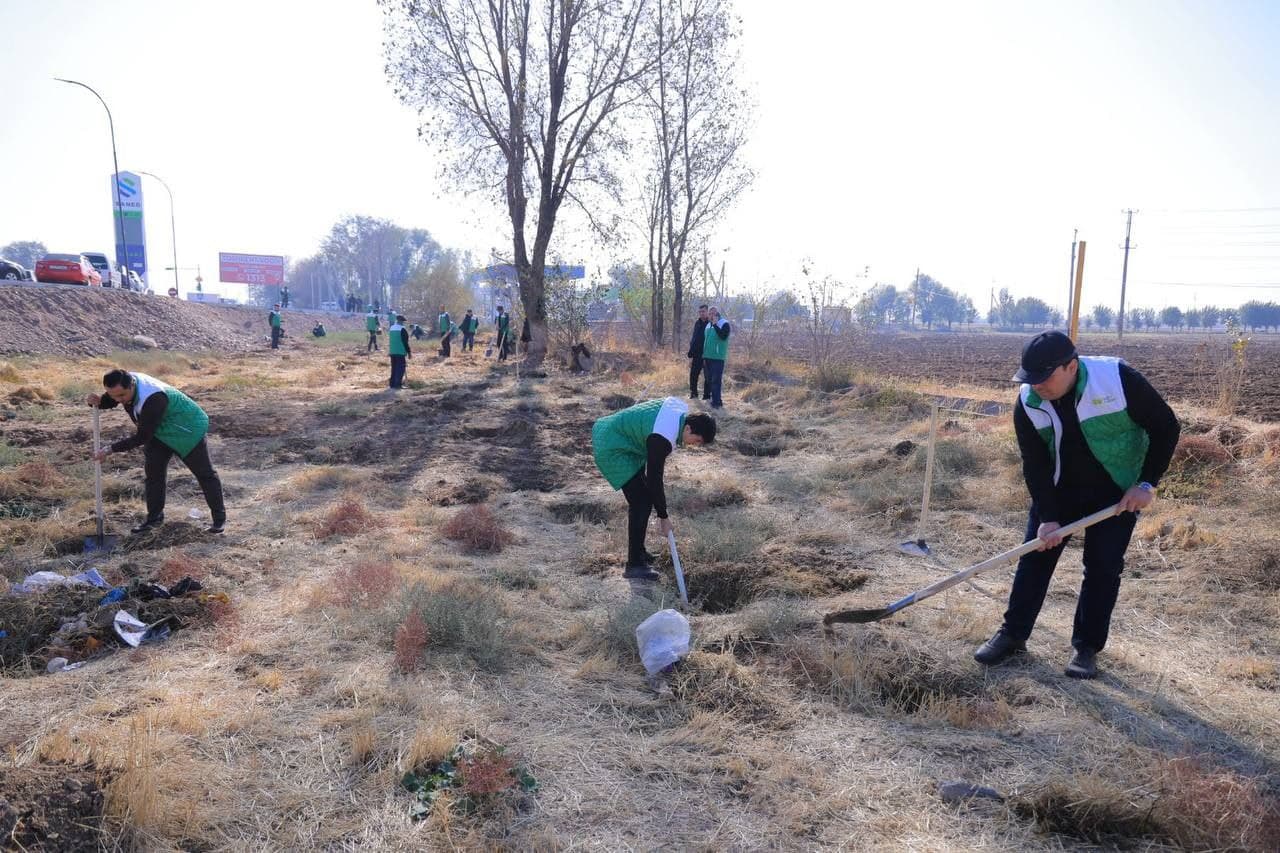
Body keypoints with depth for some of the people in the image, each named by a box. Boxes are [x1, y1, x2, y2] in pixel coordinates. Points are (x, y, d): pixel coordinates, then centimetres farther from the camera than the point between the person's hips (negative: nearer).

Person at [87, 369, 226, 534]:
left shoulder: (153, 398, -39)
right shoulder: (123, 385, -16)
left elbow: (142, 437, -33)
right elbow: (109, 401, 6)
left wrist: (110, 449, -28)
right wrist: (98, 401, -18)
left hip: (187, 429, -8)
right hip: (158, 431, 8)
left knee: (204, 473, 1)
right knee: (152, 473, 3)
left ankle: (219, 516, 12)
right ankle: (154, 517, 16)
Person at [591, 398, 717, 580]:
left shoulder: (681, 409, -5)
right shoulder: (662, 439, -31)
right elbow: (654, 479, -23)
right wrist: (663, 516, -12)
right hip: (612, 450, -10)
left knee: (644, 496, 13)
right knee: (641, 502, -11)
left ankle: (638, 551, 25)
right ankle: (634, 565, -3)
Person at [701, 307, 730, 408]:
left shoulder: (724, 324, -8)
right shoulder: (708, 325, 15)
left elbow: (723, 336, -26)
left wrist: (715, 324, -25)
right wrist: (704, 356, 19)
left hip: (717, 357, -8)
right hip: (708, 357, 8)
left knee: (716, 380, -9)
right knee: (708, 379, 12)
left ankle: (716, 402, -5)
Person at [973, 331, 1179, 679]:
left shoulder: (1118, 379, -26)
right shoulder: (1028, 404, -17)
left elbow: (1165, 426, -14)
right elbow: (1035, 464, -13)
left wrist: (1146, 483, -18)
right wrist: (1048, 517, -19)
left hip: (1118, 492, -2)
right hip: (1058, 489, 3)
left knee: (1103, 568, -2)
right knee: (1034, 557, 2)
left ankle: (1087, 647, 13)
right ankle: (1013, 634, 14)